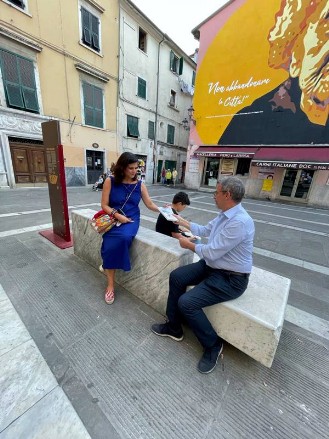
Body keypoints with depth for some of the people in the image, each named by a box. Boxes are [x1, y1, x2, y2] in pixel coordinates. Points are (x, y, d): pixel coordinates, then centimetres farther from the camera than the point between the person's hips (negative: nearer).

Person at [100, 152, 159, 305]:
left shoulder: (139, 185, 3)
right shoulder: (110, 181, -2)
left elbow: (150, 204, 6)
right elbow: (104, 205, -2)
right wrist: (117, 215, -17)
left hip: (131, 220, 1)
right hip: (113, 219, 0)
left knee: (124, 237, -32)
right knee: (111, 244, -26)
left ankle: (107, 266, -1)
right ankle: (111, 284, -6)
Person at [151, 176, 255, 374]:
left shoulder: (240, 221, -28)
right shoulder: (225, 215, 2)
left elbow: (211, 252, -27)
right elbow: (205, 230, 17)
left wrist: (189, 244, -9)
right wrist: (183, 221, 22)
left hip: (231, 279, -9)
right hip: (213, 266, 9)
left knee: (187, 302, -18)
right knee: (176, 276, -1)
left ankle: (213, 345, 12)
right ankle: (174, 327, 17)